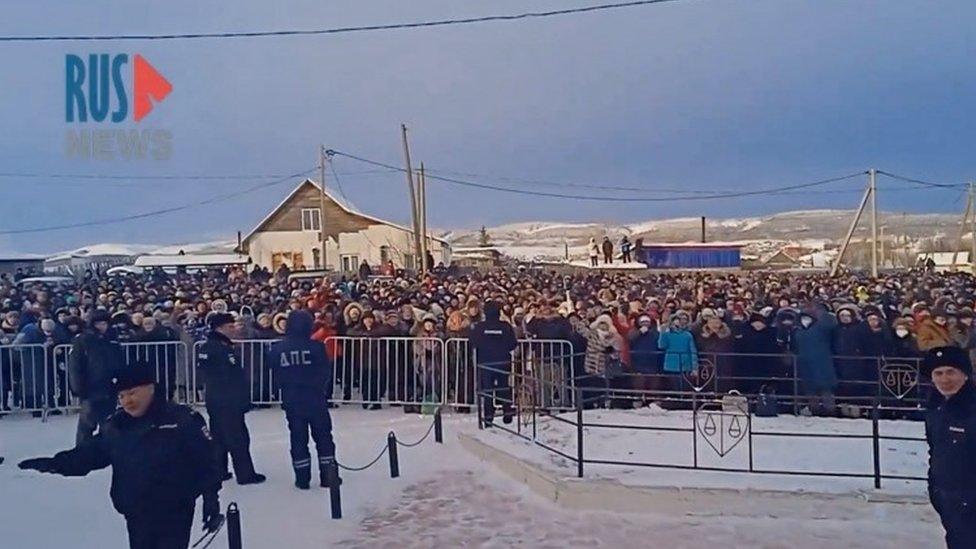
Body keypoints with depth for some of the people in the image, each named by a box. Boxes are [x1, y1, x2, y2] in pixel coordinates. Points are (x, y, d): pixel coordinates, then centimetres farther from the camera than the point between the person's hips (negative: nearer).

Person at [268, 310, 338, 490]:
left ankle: (302, 479, 13)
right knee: (323, 437, 10)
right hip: (315, 400, -2)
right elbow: (326, 373, -7)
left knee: (298, 439, 10)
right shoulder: (316, 347, -13)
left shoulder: (277, 349, -4)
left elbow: (276, 376, 5)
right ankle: (327, 477, 13)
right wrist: (326, 392, 8)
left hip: (291, 401, 2)